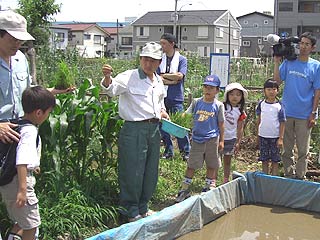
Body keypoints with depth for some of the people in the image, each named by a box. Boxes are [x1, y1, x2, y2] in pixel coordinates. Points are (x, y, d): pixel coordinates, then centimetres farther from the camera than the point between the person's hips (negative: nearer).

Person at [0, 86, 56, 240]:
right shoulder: (30, 131, -21)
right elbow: (22, 162, -30)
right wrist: (22, 189, -31)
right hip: (19, 181, -9)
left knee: (21, 220, 24)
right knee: (31, 224, 6)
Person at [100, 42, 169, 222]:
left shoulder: (159, 81, 14)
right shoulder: (130, 77, -8)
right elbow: (112, 89, -25)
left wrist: (163, 113, 9)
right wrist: (107, 78, -46)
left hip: (154, 129, 7)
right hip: (134, 129, -7)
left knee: (151, 171, 14)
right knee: (133, 171, -2)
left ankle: (143, 207, 31)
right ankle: (132, 212, 13)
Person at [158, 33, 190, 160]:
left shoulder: (182, 59, 1)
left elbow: (180, 75, -13)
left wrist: (163, 75, -6)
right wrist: (172, 80, -12)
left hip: (176, 98, -3)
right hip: (162, 97, 4)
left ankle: (186, 152, 8)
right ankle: (168, 151, 19)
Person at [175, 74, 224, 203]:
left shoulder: (218, 105, -3)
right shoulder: (196, 102, 1)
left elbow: (221, 124, 2)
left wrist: (221, 140, 2)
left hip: (212, 139, -1)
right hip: (197, 138, 1)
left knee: (211, 165, 10)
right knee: (191, 165, 5)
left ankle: (208, 187, 26)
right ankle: (184, 189, 12)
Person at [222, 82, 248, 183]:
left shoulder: (241, 112, 1)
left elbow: (240, 128, 6)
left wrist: (238, 142, 4)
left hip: (231, 138, 2)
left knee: (227, 161, 13)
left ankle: (226, 181, 23)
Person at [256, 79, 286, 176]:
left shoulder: (279, 106, -7)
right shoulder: (261, 104, 2)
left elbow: (282, 123, -5)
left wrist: (281, 138, -9)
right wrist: (257, 136, 11)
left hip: (275, 137, -2)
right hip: (263, 136, 3)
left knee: (275, 160, 5)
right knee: (264, 160, 10)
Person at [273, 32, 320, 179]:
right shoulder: (288, 62, 4)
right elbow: (277, 81, -1)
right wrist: (277, 63, -8)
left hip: (304, 115, -2)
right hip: (287, 112, 2)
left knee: (303, 149, 5)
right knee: (286, 147, 10)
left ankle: (300, 176, 17)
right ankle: (289, 174, 24)